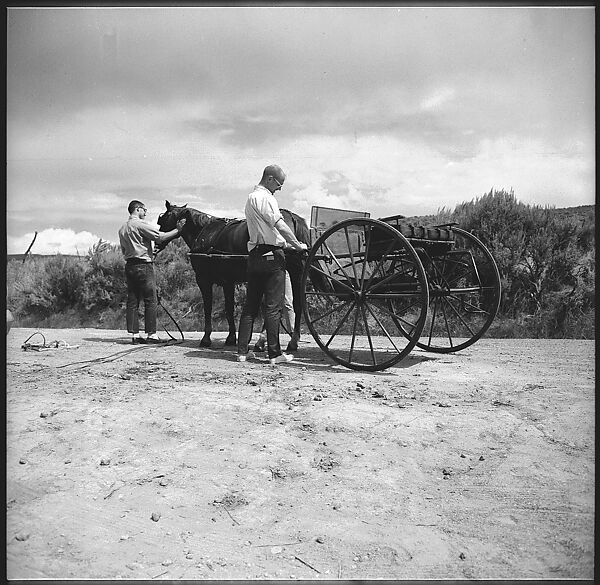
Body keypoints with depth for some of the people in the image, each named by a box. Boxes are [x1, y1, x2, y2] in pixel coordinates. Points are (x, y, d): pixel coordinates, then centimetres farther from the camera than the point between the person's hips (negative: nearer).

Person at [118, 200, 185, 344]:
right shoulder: (141, 224, -9)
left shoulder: (122, 228, 16)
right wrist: (177, 230, -7)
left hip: (129, 265, 8)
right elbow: (160, 237, -14)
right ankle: (151, 334, -3)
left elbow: (124, 250, 19)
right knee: (151, 300, -3)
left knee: (132, 300, 7)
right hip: (143, 265, -8)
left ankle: (135, 334, 8)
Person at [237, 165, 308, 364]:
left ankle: (242, 351, 12)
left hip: (254, 255, 9)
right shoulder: (266, 197, -9)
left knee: (250, 305, 10)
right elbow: (280, 225, -18)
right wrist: (297, 244, -11)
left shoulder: (251, 197, 20)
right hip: (271, 255, -9)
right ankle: (274, 353, 0)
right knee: (273, 306, -4)